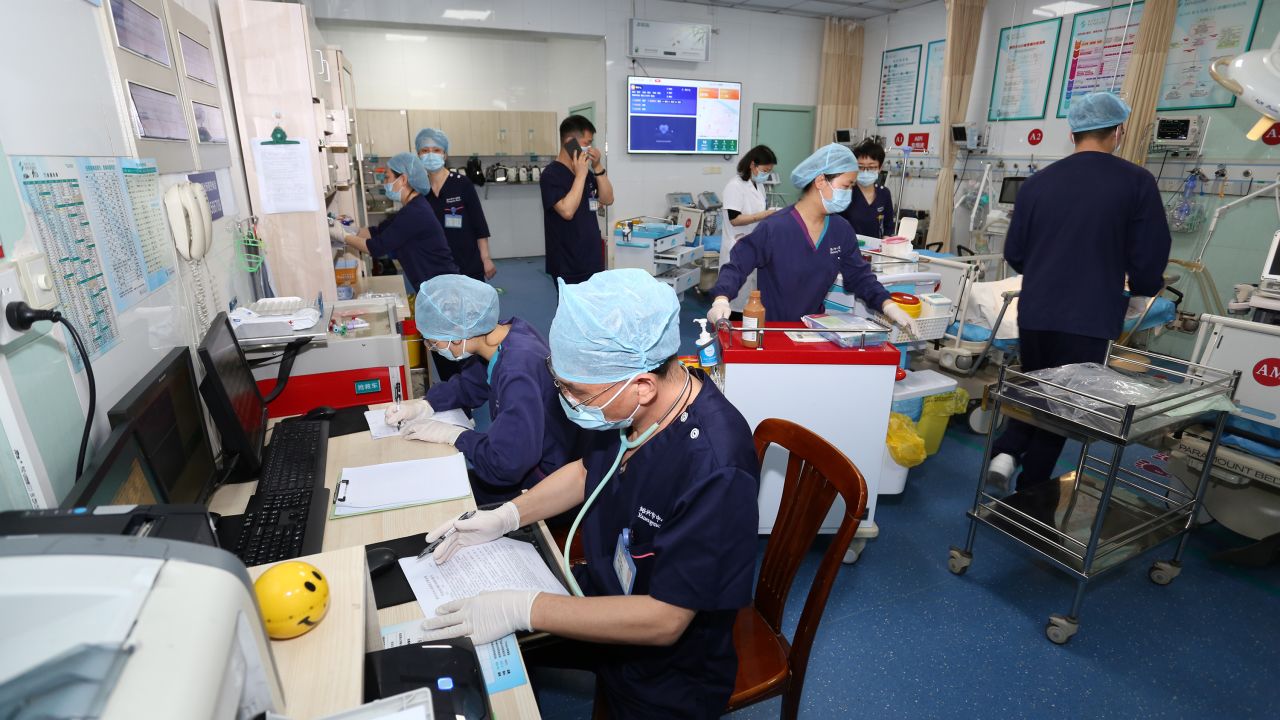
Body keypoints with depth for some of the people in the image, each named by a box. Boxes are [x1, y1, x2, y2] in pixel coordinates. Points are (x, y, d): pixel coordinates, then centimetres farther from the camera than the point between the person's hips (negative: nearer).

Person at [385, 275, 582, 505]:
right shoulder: (503, 332, -8)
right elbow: (468, 386, 11)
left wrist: (451, 434, -21)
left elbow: (506, 465, -34)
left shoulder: (518, 373, -35)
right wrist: (423, 405, -3)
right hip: (524, 455, 8)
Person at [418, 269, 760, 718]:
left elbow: (664, 620, -29)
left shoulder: (715, 469, -35)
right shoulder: (624, 405, -14)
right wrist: (506, 516, -4)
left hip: (669, 669, -5)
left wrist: (521, 610, -27)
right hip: (604, 591, 6)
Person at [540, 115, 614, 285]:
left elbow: (607, 200, 7)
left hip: (592, 260, 7)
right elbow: (567, 211, -24)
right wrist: (580, 174, -18)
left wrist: (598, 167, -4)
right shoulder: (551, 175, -11)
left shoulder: (586, 171, 11)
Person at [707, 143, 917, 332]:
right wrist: (722, 300, -34)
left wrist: (888, 305, -7)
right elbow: (737, 266, -16)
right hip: (772, 328, -4)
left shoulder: (842, 230, 3)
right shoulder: (774, 228, -16)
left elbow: (859, 275, 8)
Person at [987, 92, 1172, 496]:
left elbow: (1014, 253, 7)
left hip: (1034, 313, 3)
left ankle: (1006, 452, 1)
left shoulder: (1037, 182, 2)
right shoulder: (1136, 182, -5)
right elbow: (1150, 258, -3)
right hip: (1089, 319, -2)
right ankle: (1029, 492, 15)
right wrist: (1141, 293, 18)